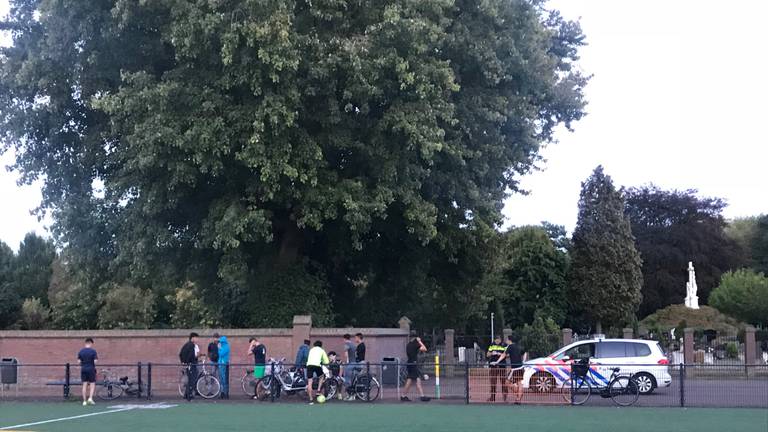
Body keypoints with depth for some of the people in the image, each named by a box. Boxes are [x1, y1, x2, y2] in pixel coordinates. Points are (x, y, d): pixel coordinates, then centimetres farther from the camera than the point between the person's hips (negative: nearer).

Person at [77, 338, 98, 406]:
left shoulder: (81, 351, 4)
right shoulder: (93, 351, -8)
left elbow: (79, 361, 3)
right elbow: (95, 361, -11)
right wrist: (97, 358, 10)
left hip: (83, 369, 4)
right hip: (91, 369, -3)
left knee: (84, 385, 6)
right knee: (92, 384, 6)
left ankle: (84, 401, 5)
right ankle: (90, 398, -10)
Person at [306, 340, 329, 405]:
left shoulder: (311, 350, 29)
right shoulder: (322, 350, 21)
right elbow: (326, 362, 18)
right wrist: (322, 362, 39)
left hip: (309, 365, 2)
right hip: (317, 365, -2)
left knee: (309, 383, 2)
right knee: (321, 376, 28)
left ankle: (311, 399, -1)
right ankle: (319, 389, 11)